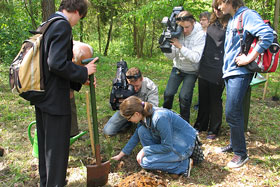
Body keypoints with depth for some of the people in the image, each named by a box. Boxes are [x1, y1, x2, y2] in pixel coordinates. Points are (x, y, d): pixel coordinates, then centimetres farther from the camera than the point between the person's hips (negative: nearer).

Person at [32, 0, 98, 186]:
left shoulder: (47, 25, 12)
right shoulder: (63, 26, -17)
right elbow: (57, 64, -27)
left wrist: (79, 80, 15)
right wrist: (84, 71, -12)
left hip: (41, 97, 10)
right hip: (55, 100, -10)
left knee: (45, 144, 22)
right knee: (57, 147, 5)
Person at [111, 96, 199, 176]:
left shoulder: (159, 118, -31)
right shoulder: (144, 115, -4)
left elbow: (167, 147, -24)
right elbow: (136, 136, 10)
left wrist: (144, 150, -14)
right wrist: (121, 154, 15)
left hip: (184, 146, -8)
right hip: (170, 139, 8)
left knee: (144, 162, -15)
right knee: (142, 130, -6)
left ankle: (184, 165, -6)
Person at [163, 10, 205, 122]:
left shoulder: (200, 35, -20)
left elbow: (196, 58, -28)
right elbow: (171, 56, -7)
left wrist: (180, 46, -33)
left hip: (191, 71, -3)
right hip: (177, 68, 3)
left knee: (184, 97, -16)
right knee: (168, 93, -8)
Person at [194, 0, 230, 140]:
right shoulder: (212, 23, 12)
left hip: (218, 71, -6)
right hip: (204, 68, 7)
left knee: (215, 100, 5)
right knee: (203, 98, 15)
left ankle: (214, 130, 21)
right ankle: (200, 125, 31)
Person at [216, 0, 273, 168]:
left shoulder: (247, 15, -11)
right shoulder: (232, 19, 18)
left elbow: (268, 35, -25)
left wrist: (249, 58, -23)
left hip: (240, 72, -9)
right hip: (230, 71, 9)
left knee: (232, 113, -10)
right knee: (234, 112, 16)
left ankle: (241, 153, 4)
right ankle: (234, 145, 29)